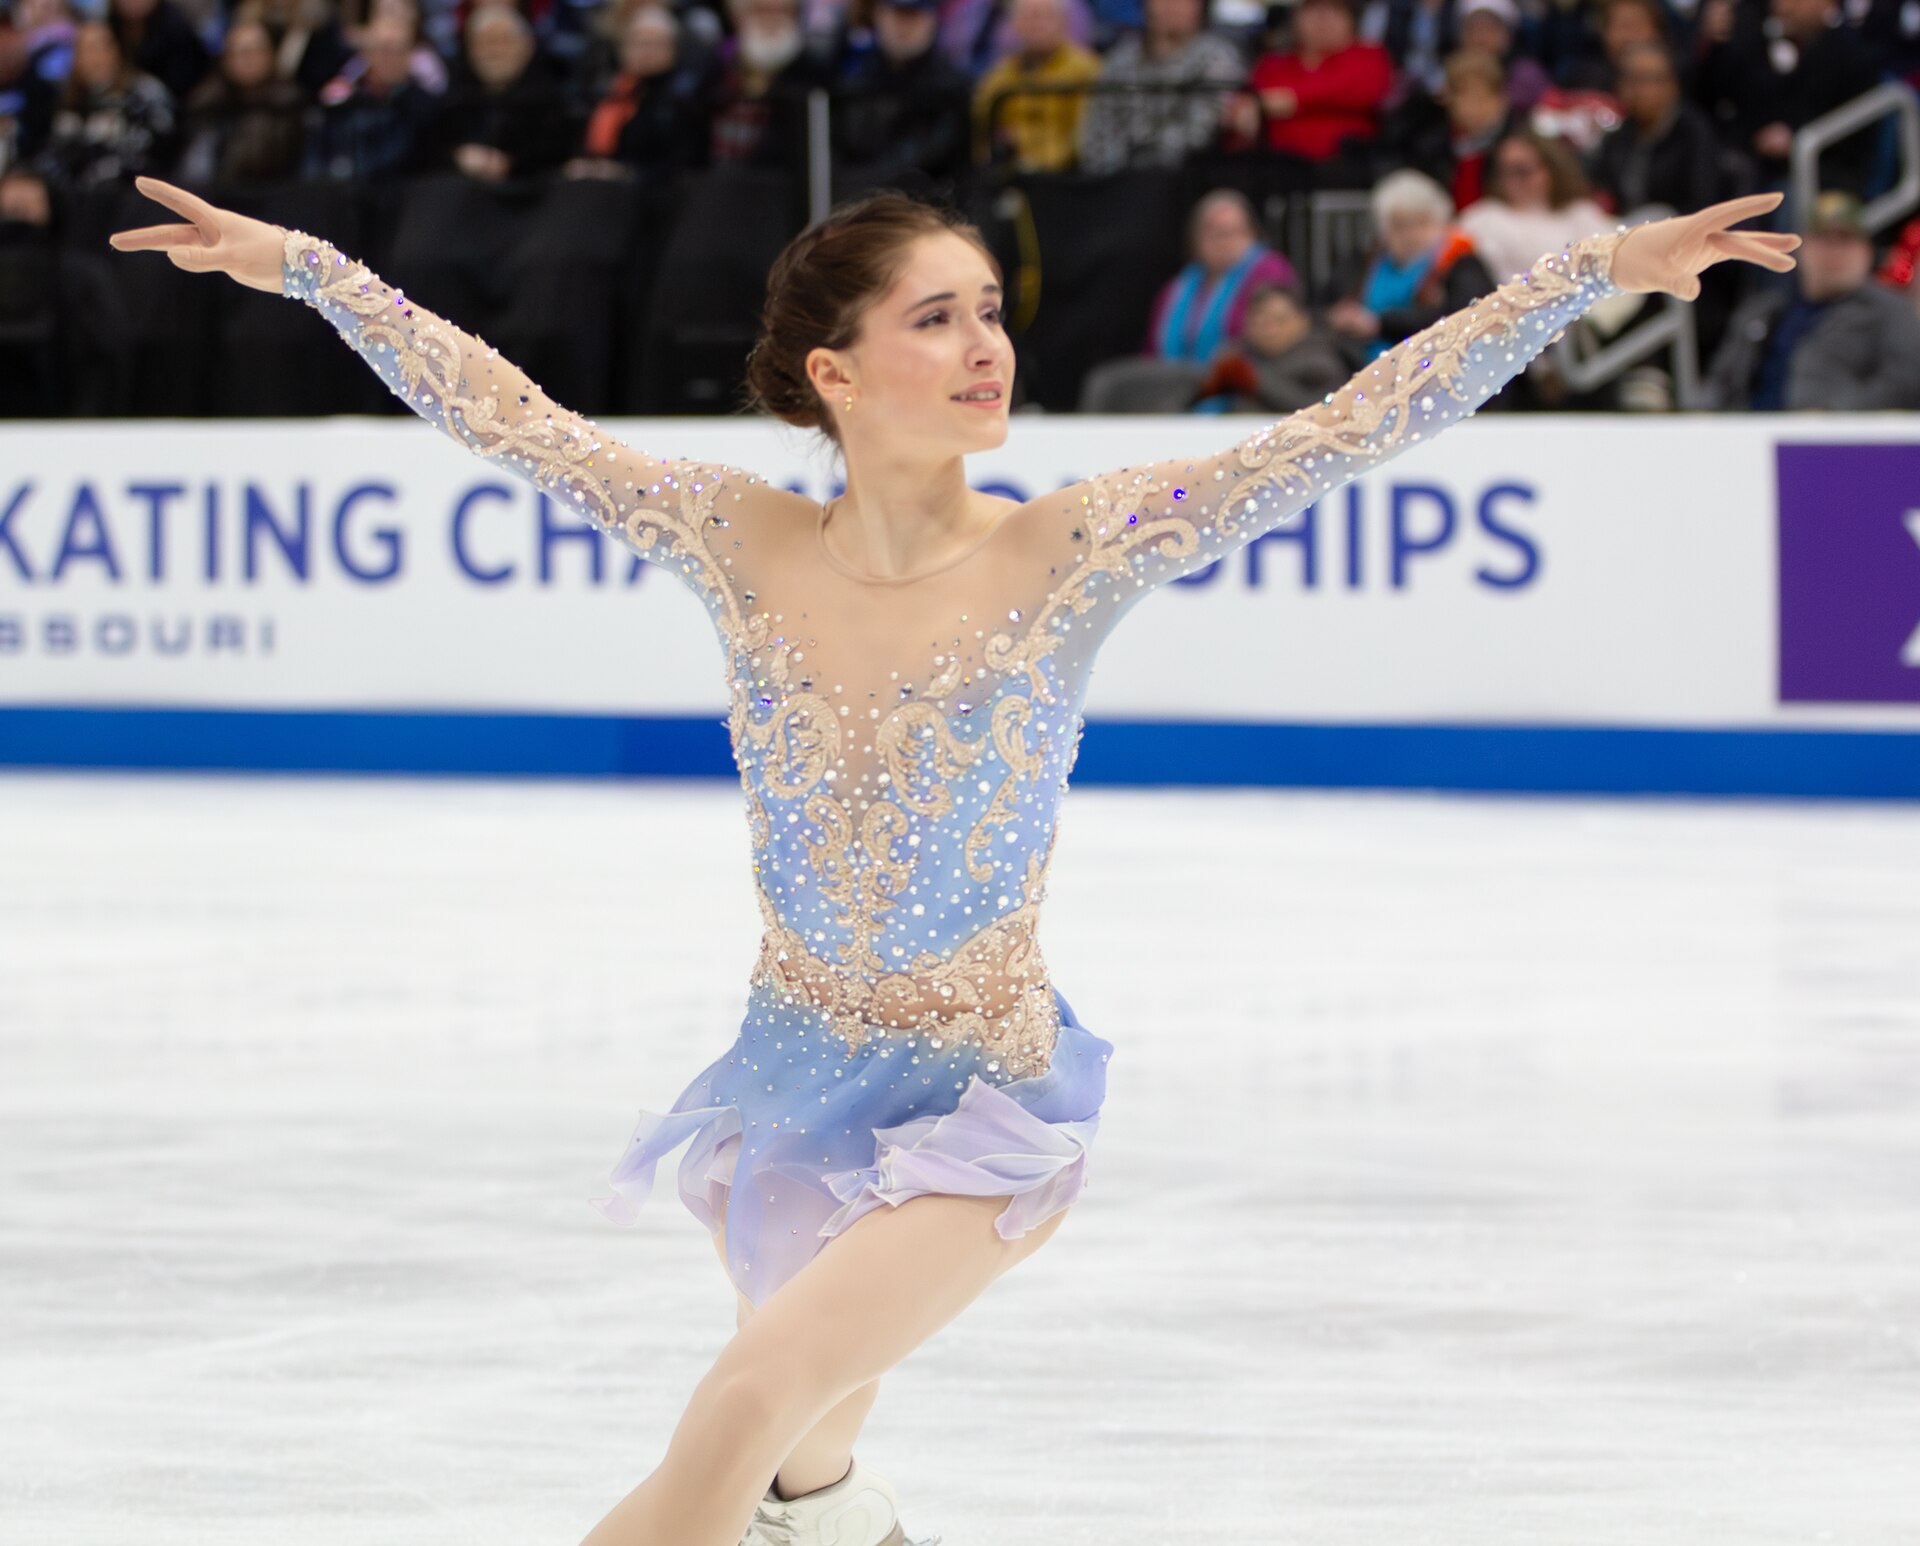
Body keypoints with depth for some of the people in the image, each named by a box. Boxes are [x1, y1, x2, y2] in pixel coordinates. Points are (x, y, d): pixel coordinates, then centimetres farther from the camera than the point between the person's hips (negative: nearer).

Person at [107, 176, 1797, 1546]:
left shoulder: (1074, 553, -16)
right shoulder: (741, 541, -10)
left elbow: (1354, 427, -20)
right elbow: (509, 415, -3)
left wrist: (1594, 272, -24)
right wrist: (300, 265, -4)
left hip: (980, 1107, -3)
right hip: (792, 1068, 3)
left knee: (756, 1396, -24)